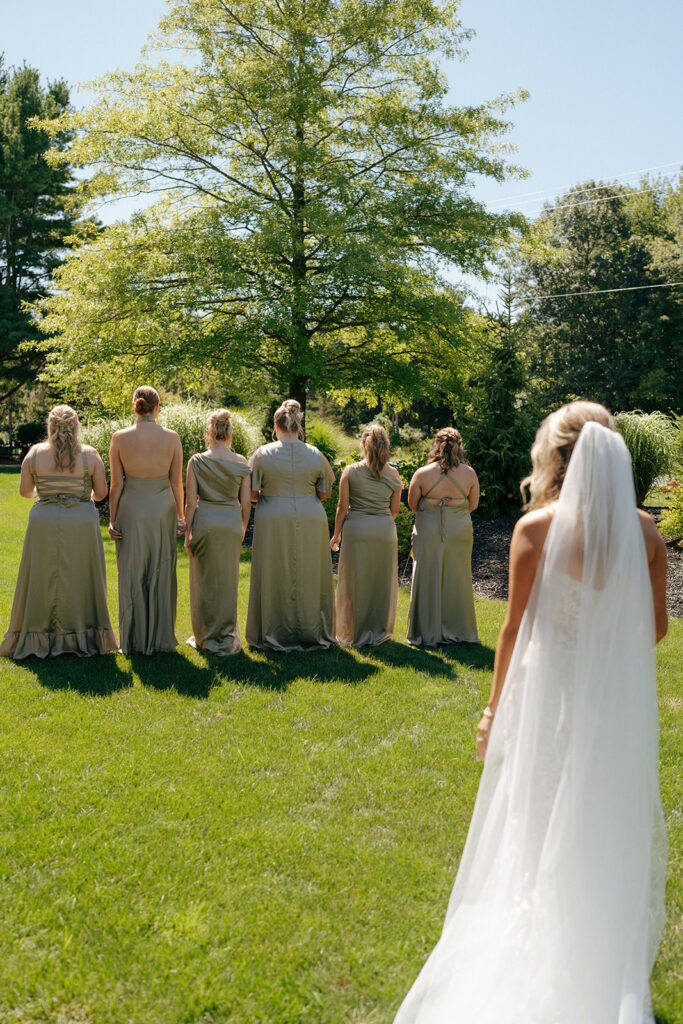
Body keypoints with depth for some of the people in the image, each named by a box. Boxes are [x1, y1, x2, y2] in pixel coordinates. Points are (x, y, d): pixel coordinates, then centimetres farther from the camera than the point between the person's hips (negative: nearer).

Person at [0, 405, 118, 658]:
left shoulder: (35, 453, -2)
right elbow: (101, 493, -2)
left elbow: (25, 491, 3)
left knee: (43, 580, 10)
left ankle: (40, 639, 16)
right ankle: (83, 637, 16)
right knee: (80, 580, 9)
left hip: (44, 524, 1)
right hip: (81, 524, -1)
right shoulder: (89, 455, -5)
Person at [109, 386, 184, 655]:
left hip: (131, 508, -1)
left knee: (132, 575, 8)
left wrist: (112, 519, 2)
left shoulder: (120, 438, -6)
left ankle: (135, 641, 14)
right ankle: (161, 638, 18)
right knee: (162, 574, 11)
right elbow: (177, 482, -1)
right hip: (163, 508, 1)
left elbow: (116, 484, -4)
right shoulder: (172, 438, -4)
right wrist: (180, 516, 9)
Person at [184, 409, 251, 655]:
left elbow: (191, 502, -6)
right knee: (227, 581, 11)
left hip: (204, 522, -1)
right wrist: (242, 529, 14)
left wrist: (187, 532, 0)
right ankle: (226, 637, 18)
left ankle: (206, 638, 18)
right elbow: (246, 503, 1)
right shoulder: (241, 463, -1)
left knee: (205, 581, 9)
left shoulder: (197, 461, -6)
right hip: (231, 523, 2)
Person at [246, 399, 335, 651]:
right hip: (310, 522, 1)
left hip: (273, 521, -1)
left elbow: (252, 493, -3)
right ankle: (311, 632, 18)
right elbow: (325, 492, 4)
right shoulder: (315, 455, 0)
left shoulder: (263, 454, -4)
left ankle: (275, 635, 14)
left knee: (275, 578, 8)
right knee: (309, 576, 11)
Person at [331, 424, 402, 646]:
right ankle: (379, 632, 21)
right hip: (384, 529, 1)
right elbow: (394, 510, 7)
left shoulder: (351, 471, -3)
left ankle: (355, 634, 15)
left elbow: (343, 507, -4)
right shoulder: (393, 474, 2)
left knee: (355, 581, 8)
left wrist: (336, 534, 7)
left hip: (356, 528, -1)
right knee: (381, 581, 12)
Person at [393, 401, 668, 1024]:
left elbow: (516, 626, -8)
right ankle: (608, 965, 31)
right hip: (618, 698, 2)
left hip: (547, 690, -2)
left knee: (537, 828, 15)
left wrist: (496, 704, 2)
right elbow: (656, 627, 2)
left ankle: (539, 954, 31)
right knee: (614, 824, 17)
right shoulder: (644, 530, -5)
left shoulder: (536, 529, -13)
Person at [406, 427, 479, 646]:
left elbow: (412, 504, 0)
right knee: (456, 580, 12)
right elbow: (473, 505, 5)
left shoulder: (422, 473, -9)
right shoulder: (469, 473, -5)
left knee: (427, 580, 8)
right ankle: (457, 632, 22)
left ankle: (427, 634, 14)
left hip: (428, 532, -1)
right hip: (459, 532, 1)